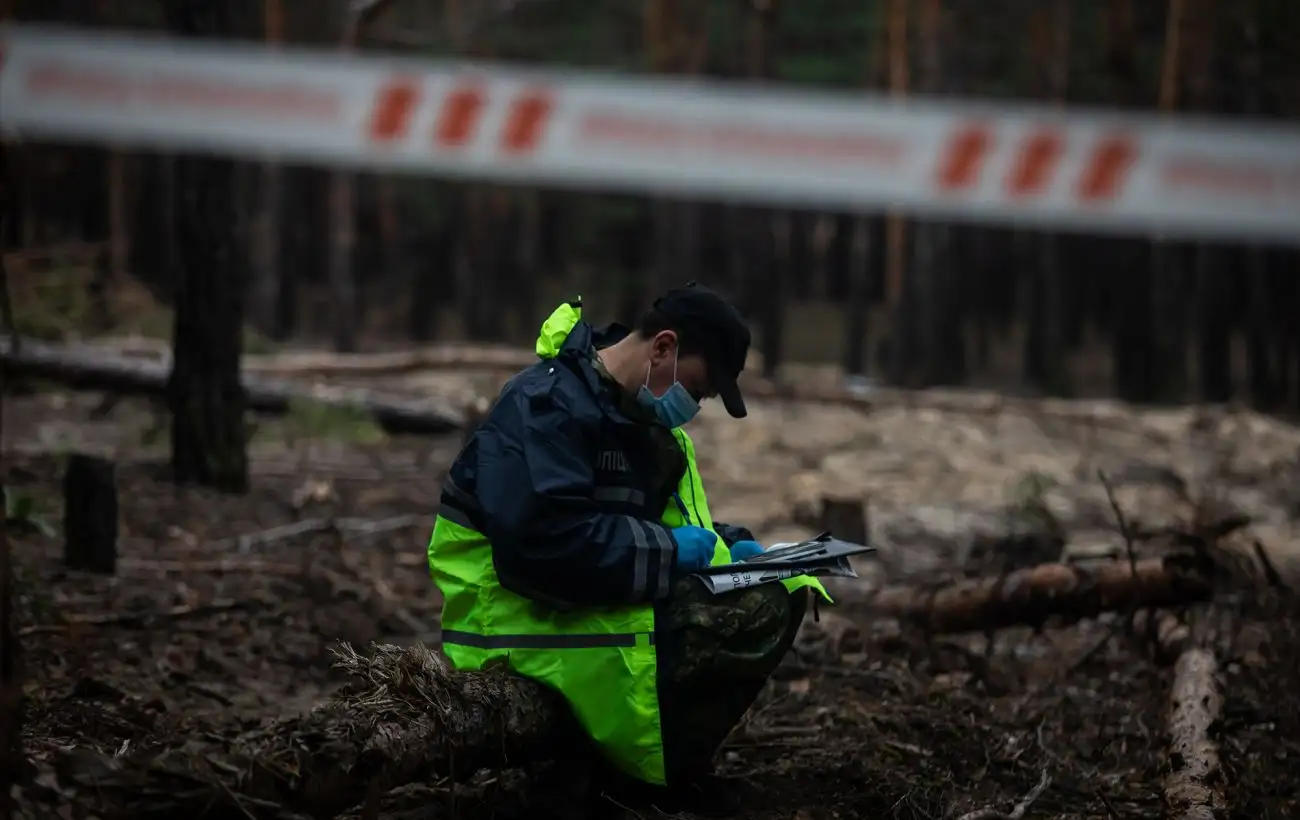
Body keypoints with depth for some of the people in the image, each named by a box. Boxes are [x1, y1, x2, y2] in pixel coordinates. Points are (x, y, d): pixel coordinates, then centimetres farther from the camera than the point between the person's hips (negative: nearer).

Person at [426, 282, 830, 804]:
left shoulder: (639, 414, 13)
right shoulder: (547, 406, -18)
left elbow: (657, 521, 23)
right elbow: (541, 542, -30)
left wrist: (726, 549, 2)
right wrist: (669, 551, -22)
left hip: (598, 604, 10)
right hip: (519, 619, -10)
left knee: (781, 591, -1)